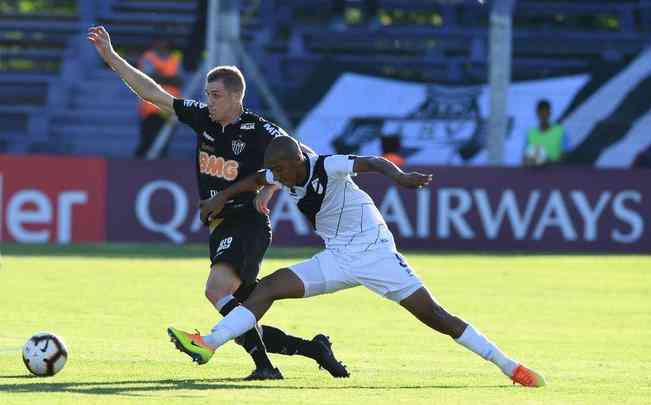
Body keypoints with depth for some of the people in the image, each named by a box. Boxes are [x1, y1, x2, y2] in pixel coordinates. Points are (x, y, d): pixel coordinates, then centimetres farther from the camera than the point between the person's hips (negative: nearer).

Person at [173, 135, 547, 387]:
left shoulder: (327, 167, -19)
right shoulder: (285, 175, 3)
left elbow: (372, 162, -33)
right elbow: (256, 179, 24)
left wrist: (399, 176, -51)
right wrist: (223, 197, 21)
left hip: (374, 251, -7)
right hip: (337, 259, 7)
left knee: (433, 315, -10)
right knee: (270, 287, -8)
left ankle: (511, 367, -5)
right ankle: (209, 345, -13)